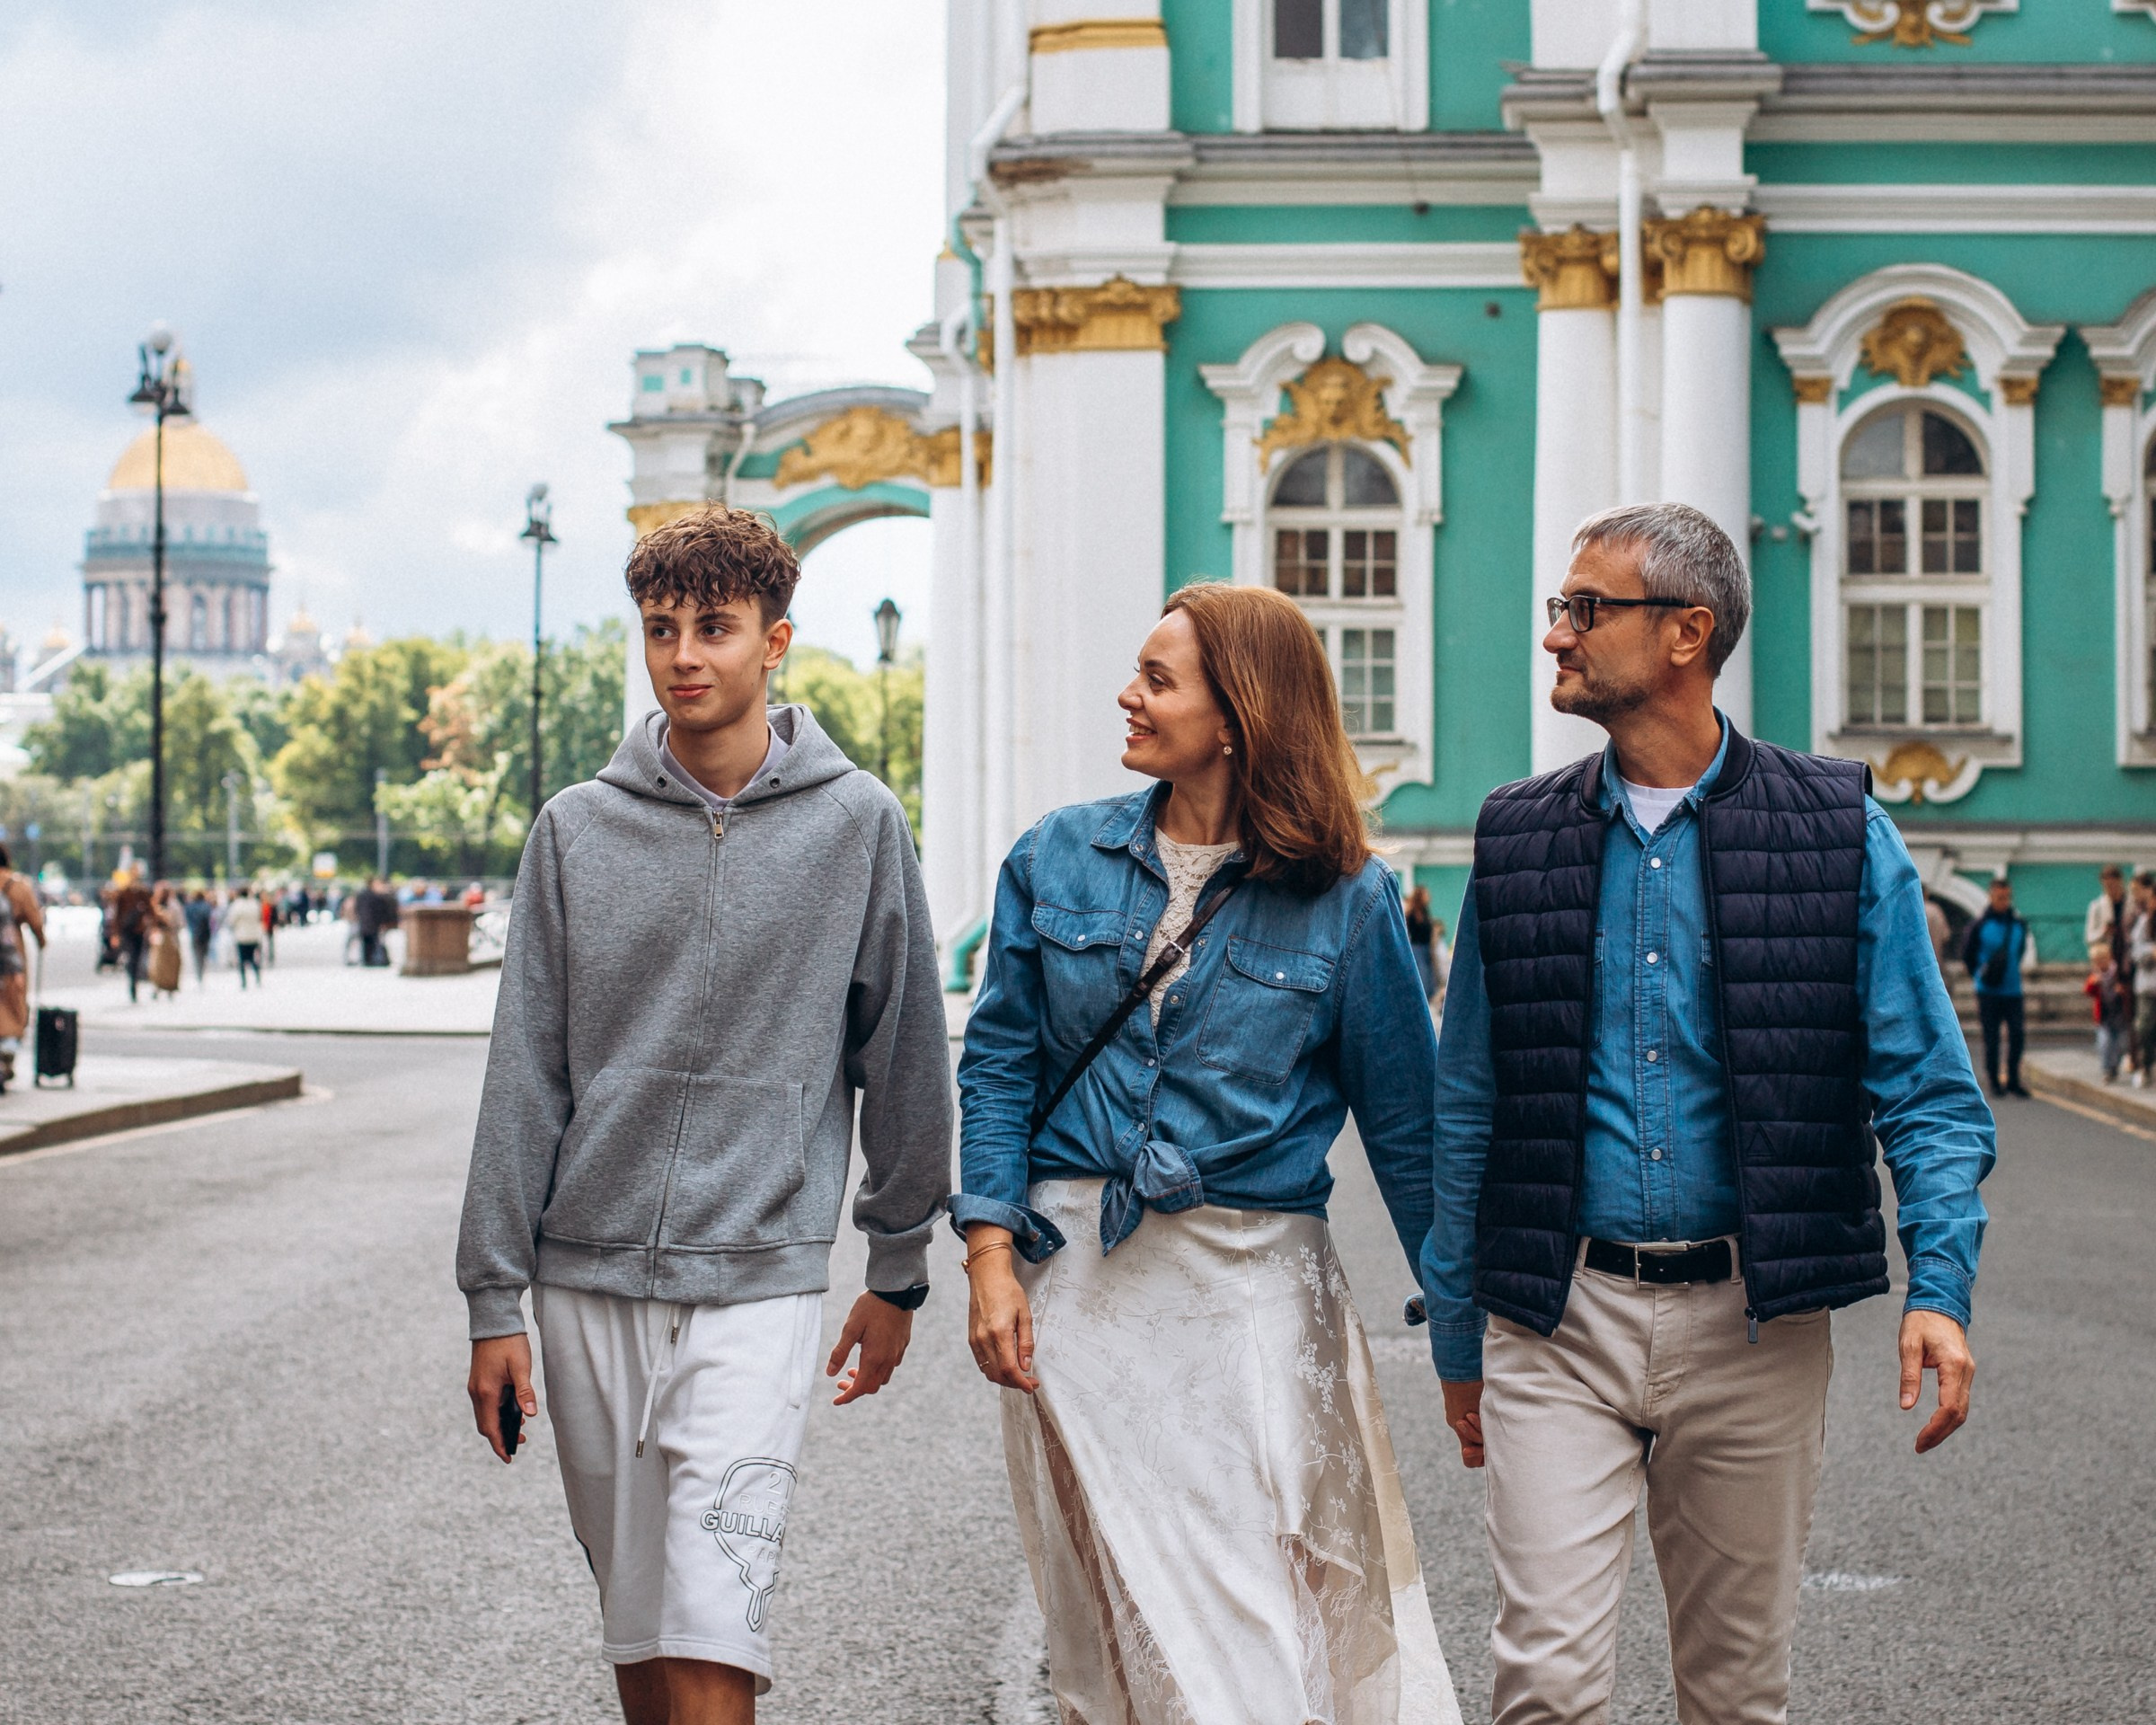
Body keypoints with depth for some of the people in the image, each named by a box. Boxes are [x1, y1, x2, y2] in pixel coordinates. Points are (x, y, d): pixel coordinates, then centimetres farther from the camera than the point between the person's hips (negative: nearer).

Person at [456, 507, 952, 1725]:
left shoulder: (857, 823, 0)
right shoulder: (579, 829, 4)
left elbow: (904, 1054, 6)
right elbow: (526, 1075, 5)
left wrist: (900, 1271, 10)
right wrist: (495, 1300, 3)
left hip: (758, 1277, -3)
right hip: (590, 1274, 3)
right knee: (633, 1615, 13)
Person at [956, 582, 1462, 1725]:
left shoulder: (1345, 899, -2)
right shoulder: (1059, 859, 5)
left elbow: (1401, 1117, 2)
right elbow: (999, 1062, 7)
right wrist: (991, 1253, -3)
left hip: (1253, 1282, -2)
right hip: (1077, 1279, 3)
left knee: (1267, 1615, -5)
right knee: (1109, 1619, 9)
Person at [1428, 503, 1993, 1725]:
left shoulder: (1840, 832, 0)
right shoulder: (1521, 839, 5)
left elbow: (1927, 1087, -1)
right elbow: (1468, 1111, 11)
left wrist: (1942, 1290, -15)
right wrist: (1459, 1340, 11)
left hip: (1751, 1318, 0)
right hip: (1558, 1317, 1)